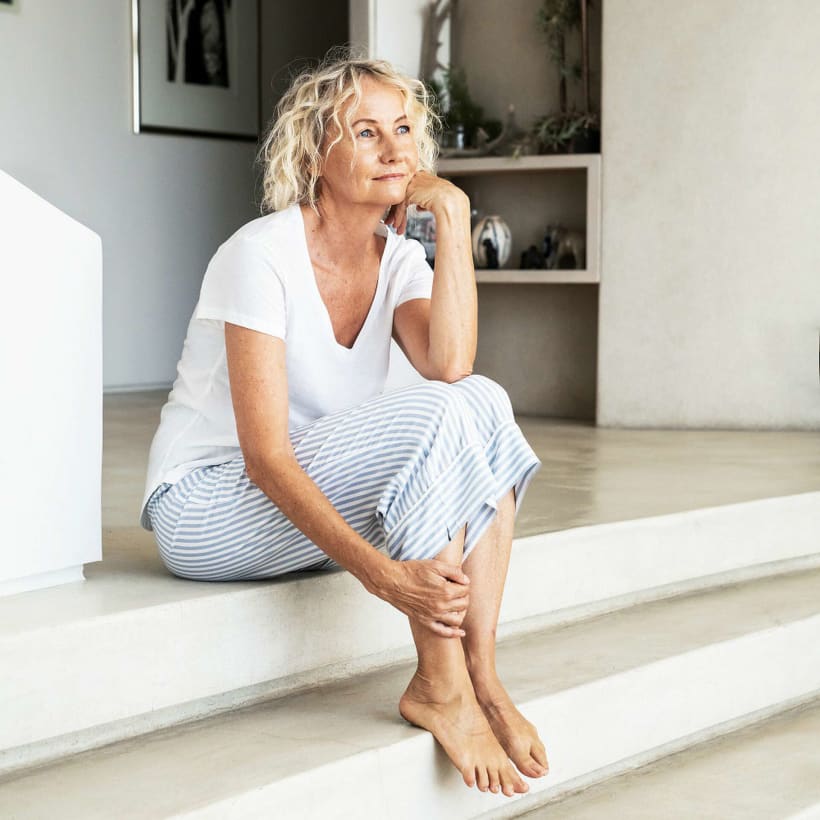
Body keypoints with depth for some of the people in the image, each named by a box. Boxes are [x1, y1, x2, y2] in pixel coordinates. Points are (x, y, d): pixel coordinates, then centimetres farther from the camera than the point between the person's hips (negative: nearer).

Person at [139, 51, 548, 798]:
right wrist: (380, 573, -34)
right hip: (209, 508, -7)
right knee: (434, 416, -27)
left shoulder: (399, 259, 2)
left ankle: (480, 676, -20)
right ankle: (439, 690, -21)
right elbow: (265, 454, -25)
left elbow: (450, 365, -20)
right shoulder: (263, 254, -19)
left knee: (485, 404, -17)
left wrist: (452, 216, -17)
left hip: (311, 499, 7)